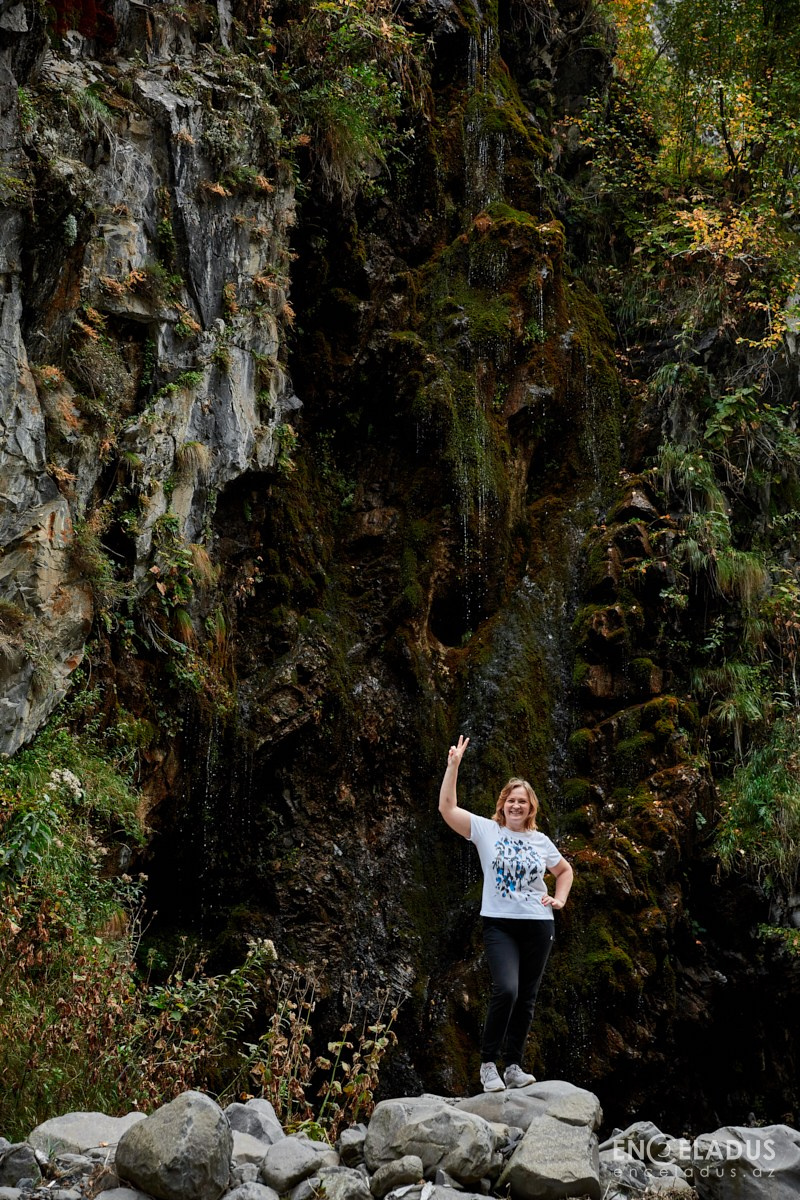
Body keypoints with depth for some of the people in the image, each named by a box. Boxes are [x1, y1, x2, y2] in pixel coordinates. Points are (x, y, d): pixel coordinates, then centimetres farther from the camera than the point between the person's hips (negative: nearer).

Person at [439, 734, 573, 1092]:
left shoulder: (540, 840, 8)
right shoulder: (486, 830, -1)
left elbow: (565, 871, 25)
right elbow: (447, 807, -11)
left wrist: (560, 899, 7)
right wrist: (453, 765, -17)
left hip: (537, 926, 4)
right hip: (499, 924, -4)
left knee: (526, 999, 7)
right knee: (506, 990, -22)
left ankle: (514, 1066, 17)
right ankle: (488, 1063, -7)